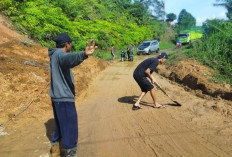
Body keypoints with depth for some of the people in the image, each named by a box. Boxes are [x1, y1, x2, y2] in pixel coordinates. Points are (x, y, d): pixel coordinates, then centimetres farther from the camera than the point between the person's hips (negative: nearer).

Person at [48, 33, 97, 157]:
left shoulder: (54, 55, 13)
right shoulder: (60, 54, -17)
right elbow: (69, 59, -43)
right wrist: (83, 55, -63)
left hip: (57, 97, 11)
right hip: (64, 98, -11)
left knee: (59, 127, 23)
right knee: (70, 131, 0)